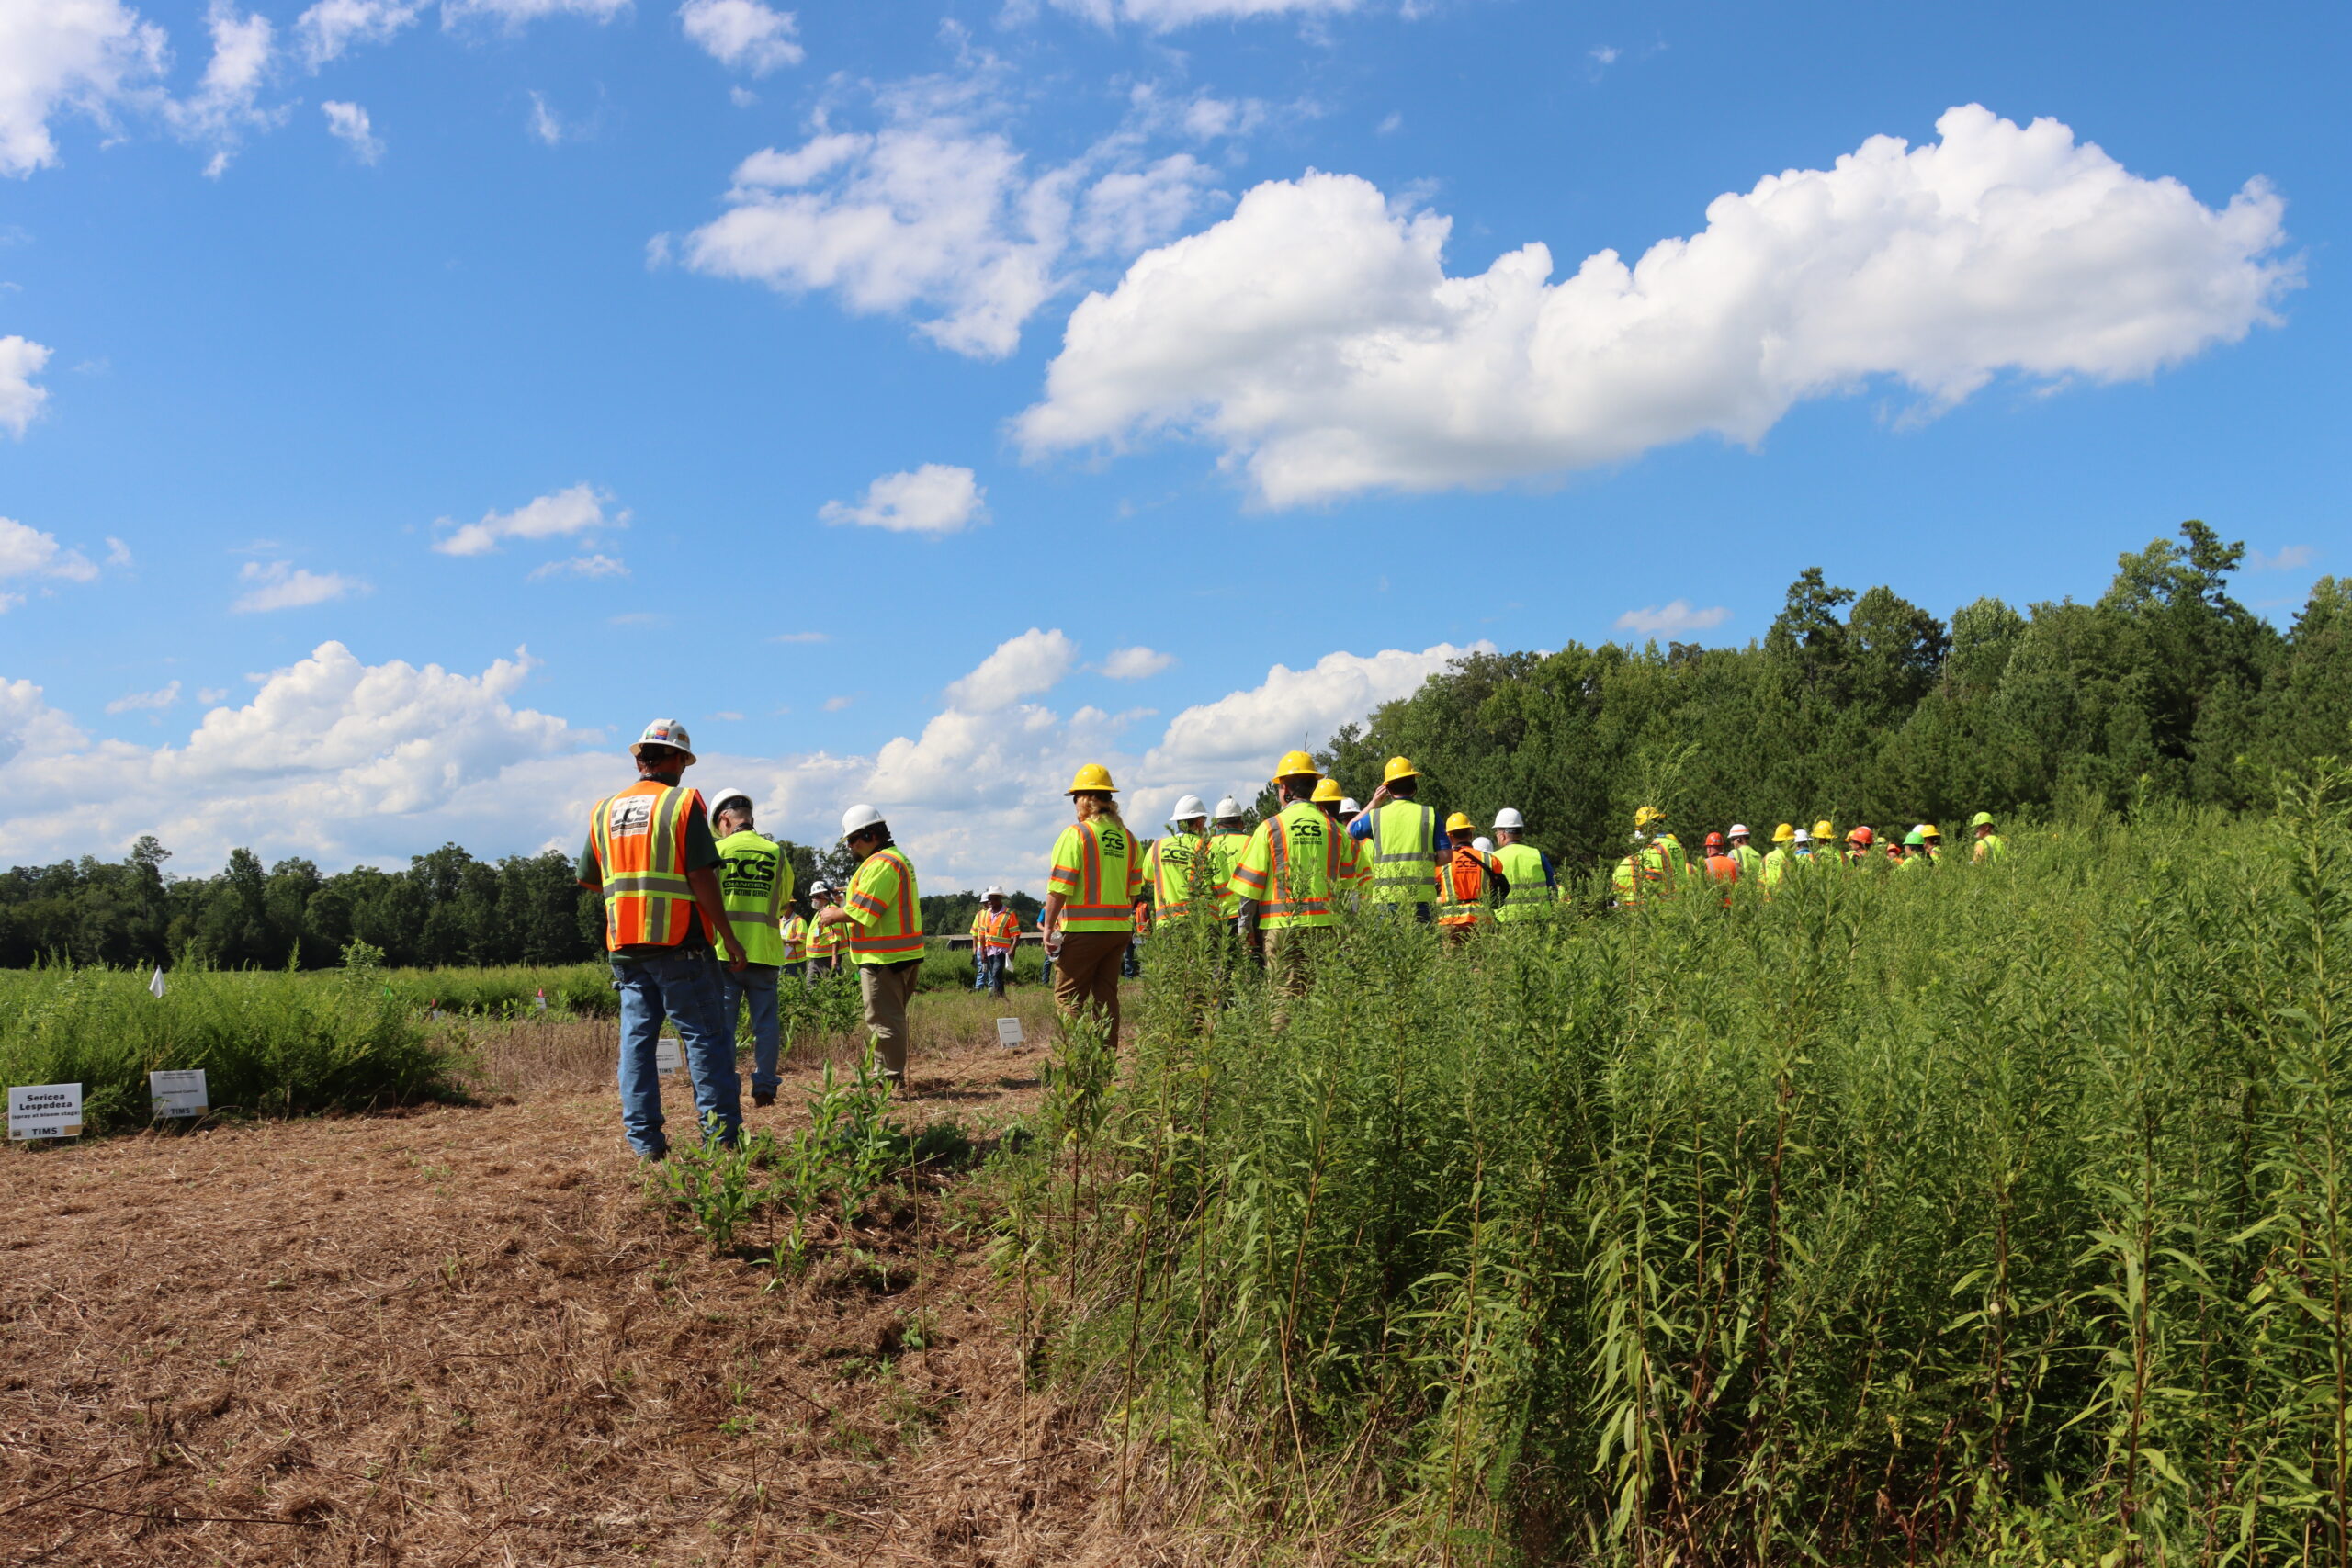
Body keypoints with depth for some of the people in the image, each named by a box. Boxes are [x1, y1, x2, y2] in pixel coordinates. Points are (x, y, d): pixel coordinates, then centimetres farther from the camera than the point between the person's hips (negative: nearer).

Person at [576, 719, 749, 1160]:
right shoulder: (683, 802, -5)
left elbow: (590, 881, 16)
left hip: (625, 946, 5)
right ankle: (722, 1134, -1)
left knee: (636, 1038, 7)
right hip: (678, 944, -5)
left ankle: (644, 1138, 6)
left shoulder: (604, 811, 12)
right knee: (704, 1036, 0)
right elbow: (702, 877, -11)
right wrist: (729, 937, -7)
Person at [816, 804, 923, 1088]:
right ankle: (887, 1075, 25)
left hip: (884, 958, -11)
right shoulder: (898, 858, 19)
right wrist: (842, 910, 14)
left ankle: (891, 1080, -1)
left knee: (884, 1021, -5)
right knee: (891, 1019, 17)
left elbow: (862, 911, -20)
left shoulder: (881, 864, -17)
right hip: (902, 955, 11)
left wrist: (835, 915, -4)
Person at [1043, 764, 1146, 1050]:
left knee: (1068, 996, 1)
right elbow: (1134, 887, 13)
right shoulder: (1127, 838, 10)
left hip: (1083, 929, -6)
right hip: (1119, 928, 6)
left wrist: (1048, 926, -8)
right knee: (1106, 995, 12)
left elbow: (1059, 887, -14)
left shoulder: (1075, 834, -9)